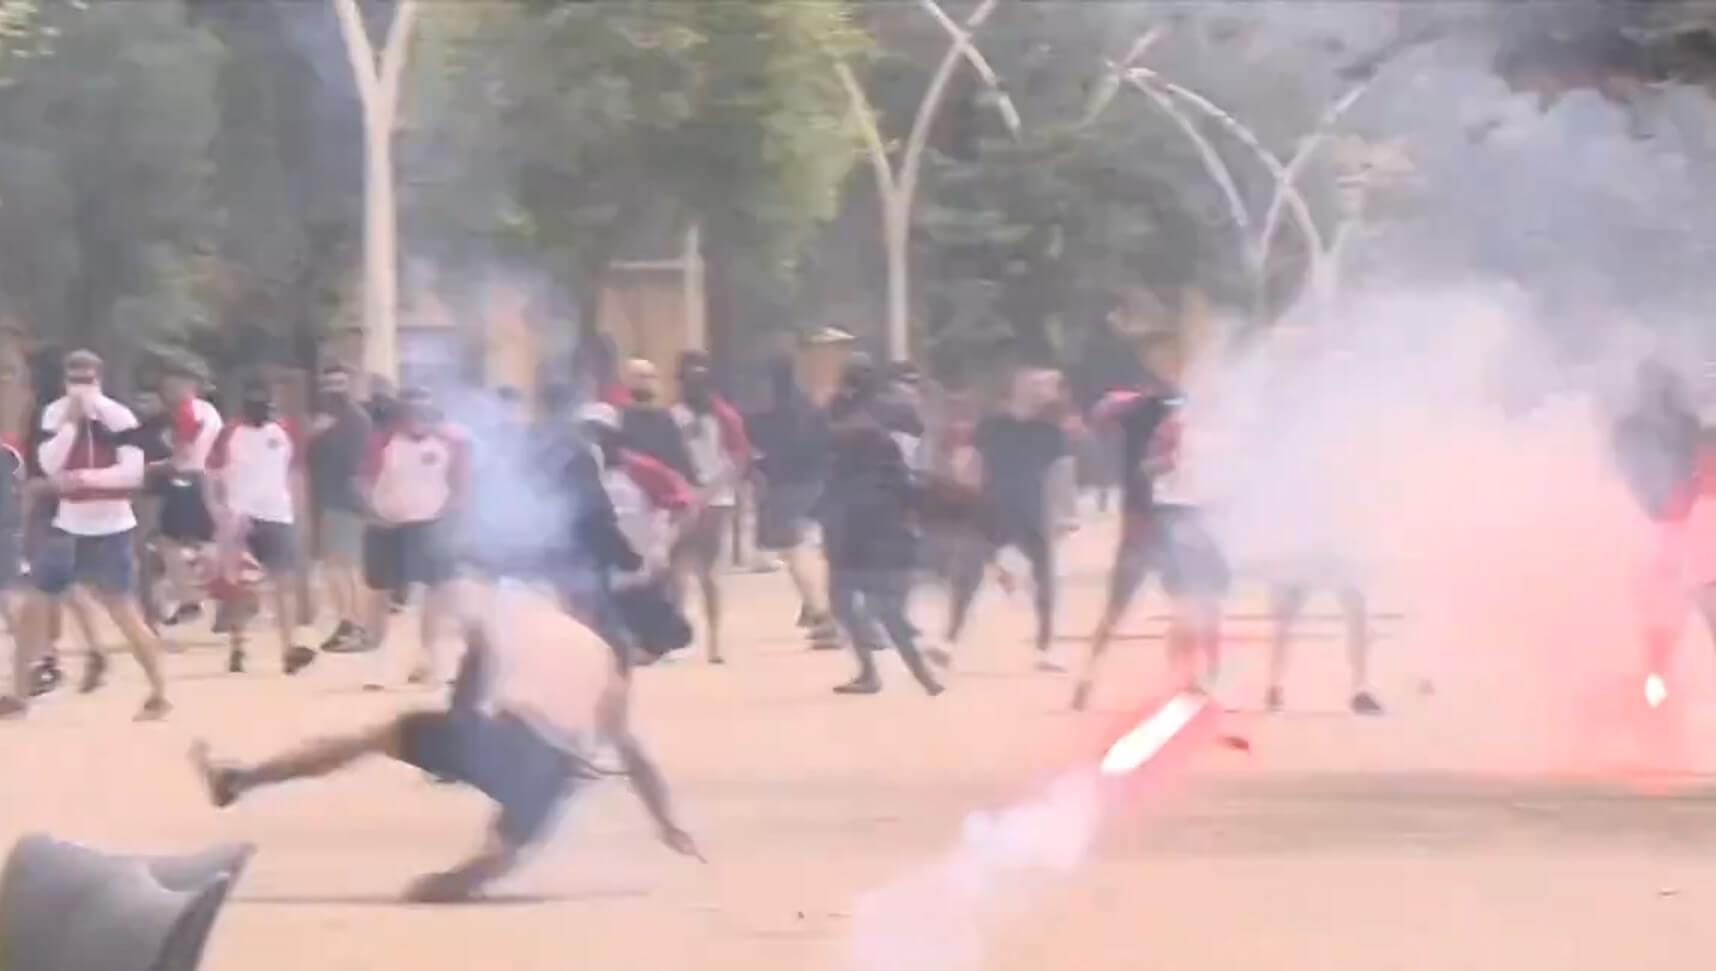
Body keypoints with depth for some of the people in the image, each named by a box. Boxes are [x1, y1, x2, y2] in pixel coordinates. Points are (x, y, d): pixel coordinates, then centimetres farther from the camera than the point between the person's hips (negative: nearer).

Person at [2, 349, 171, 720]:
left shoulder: (119, 417, -11)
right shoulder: (55, 414, 1)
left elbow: (133, 472, -18)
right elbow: (49, 465, -11)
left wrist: (87, 476, -30)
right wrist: (71, 422, -18)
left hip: (110, 528, -5)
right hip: (68, 526, 5)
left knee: (124, 612, -6)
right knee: (35, 606, 6)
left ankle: (158, 694, 3)